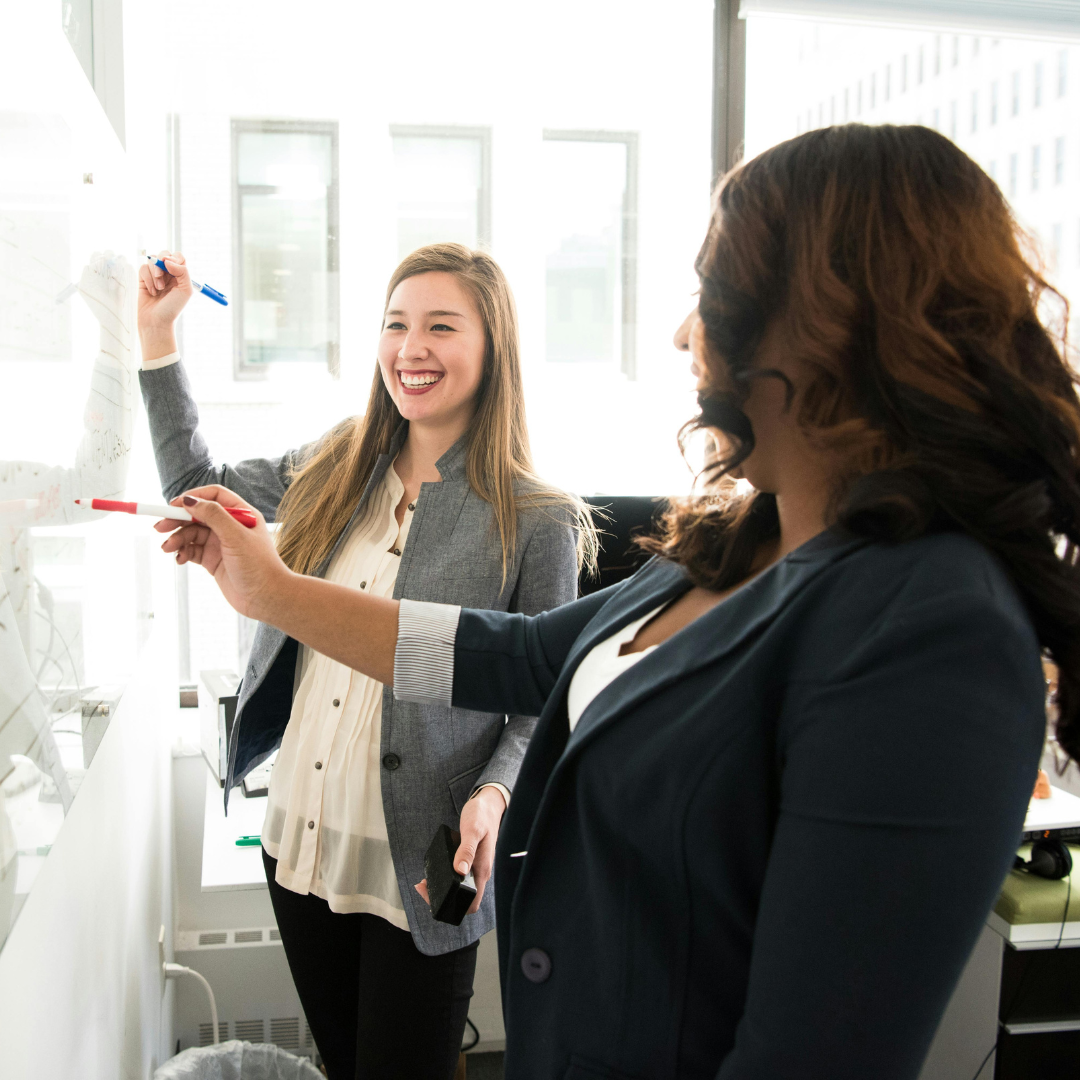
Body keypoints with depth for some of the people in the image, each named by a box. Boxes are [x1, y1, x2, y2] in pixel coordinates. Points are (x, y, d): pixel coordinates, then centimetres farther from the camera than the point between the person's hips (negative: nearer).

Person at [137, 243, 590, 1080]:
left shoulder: (537, 521, -12)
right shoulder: (332, 473, 2)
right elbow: (198, 486, 16)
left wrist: (494, 793, -24)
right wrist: (157, 335, 12)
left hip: (421, 872, -5)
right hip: (300, 844, 5)